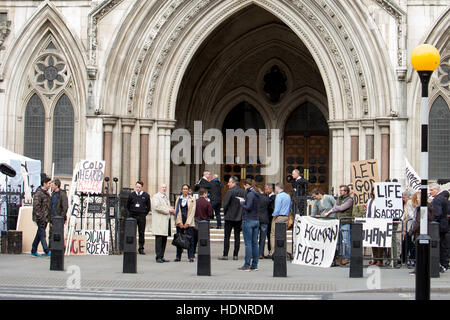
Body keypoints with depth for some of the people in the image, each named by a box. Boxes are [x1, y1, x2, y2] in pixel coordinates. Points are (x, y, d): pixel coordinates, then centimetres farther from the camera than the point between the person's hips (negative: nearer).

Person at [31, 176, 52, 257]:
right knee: (42, 234, -6)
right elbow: (36, 206, -18)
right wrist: (40, 217, -20)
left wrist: (49, 218, 17)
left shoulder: (46, 193, 16)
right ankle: (47, 252, -7)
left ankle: (33, 251, 19)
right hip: (41, 219, -9)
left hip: (45, 218, 9)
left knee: (39, 234, 12)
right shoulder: (38, 193, -13)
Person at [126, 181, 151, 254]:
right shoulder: (131, 195, 6)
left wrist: (144, 213, 5)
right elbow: (127, 205, 16)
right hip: (133, 216, 0)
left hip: (142, 216, 0)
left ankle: (141, 248, 6)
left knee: (141, 232, 1)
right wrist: (131, 212, 8)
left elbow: (148, 207, 11)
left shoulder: (146, 195, 4)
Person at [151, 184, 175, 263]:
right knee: (159, 239, -9)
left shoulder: (166, 197, 24)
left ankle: (161, 257, 11)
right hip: (159, 222, -8)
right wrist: (168, 210, -16)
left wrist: (172, 211, 12)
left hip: (166, 221, 8)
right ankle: (158, 257, -8)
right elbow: (156, 206, -16)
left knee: (164, 239, 7)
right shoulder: (156, 197, -2)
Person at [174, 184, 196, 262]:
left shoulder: (192, 199, 5)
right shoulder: (178, 199, 11)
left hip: (189, 223, -2)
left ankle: (191, 257, -3)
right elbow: (177, 210, 6)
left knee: (190, 239, -5)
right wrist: (179, 222, -4)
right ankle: (178, 256, 8)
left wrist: (187, 223, -9)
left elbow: (192, 211, -1)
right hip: (180, 222, 2)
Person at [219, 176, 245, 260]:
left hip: (229, 217, -5)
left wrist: (225, 213, 2)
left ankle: (225, 255, 0)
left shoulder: (230, 192, -13)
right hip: (239, 217, 5)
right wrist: (241, 213, 13)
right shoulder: (243, 192, 3)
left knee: (226, 236, 1)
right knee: (237, 236, 8)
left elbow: (225, 204, -13)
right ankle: (235, 255, 8)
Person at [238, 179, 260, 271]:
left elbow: (248, 207, -19)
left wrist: (242, 203, -3)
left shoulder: (250, 194, -13)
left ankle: (247, 265, -3)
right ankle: (254, 265, 12)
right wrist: (244, 202, 9)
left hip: (248, 221, -8)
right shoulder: (256, 194, 12)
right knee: (255, 243, 9)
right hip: (256, 220, 8)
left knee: (248, 243, -5)